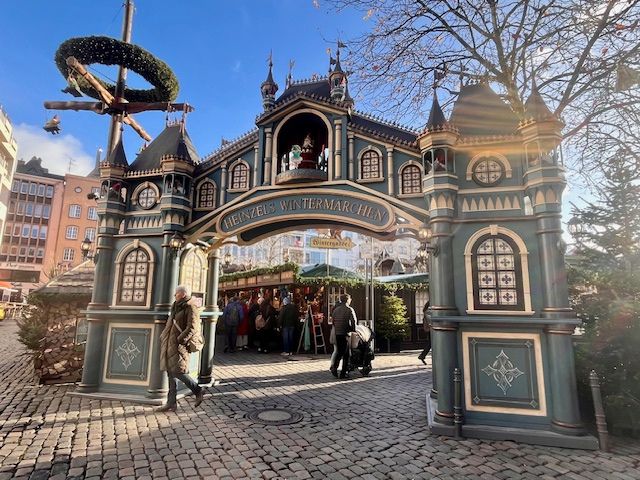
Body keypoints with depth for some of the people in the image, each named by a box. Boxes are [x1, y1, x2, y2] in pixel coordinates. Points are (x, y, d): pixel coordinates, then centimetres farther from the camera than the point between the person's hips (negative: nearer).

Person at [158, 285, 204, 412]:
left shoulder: (190, 307, -10)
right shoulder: (176, 306, 16)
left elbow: (192, 327, -19)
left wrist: (180, 340, -23)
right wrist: (163, 337, 17)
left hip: (179, 345, -9)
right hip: (170, 344, 9)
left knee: (177, 372, -10)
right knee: (171, 373, 9)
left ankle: (198, 390, 7)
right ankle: (171, 403, 16)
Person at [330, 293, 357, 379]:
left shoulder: (336, 309, 11)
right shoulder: (349, 309, -7)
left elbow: (333, 321, 11)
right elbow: (354, 321, -14)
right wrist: (353, 330, -2)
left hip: (337, 334, 5)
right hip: (346, 334, -5)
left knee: (339, 352, 17)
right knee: (346, 353, 5)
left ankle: (334, 366, -2)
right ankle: (343, 373, 7)